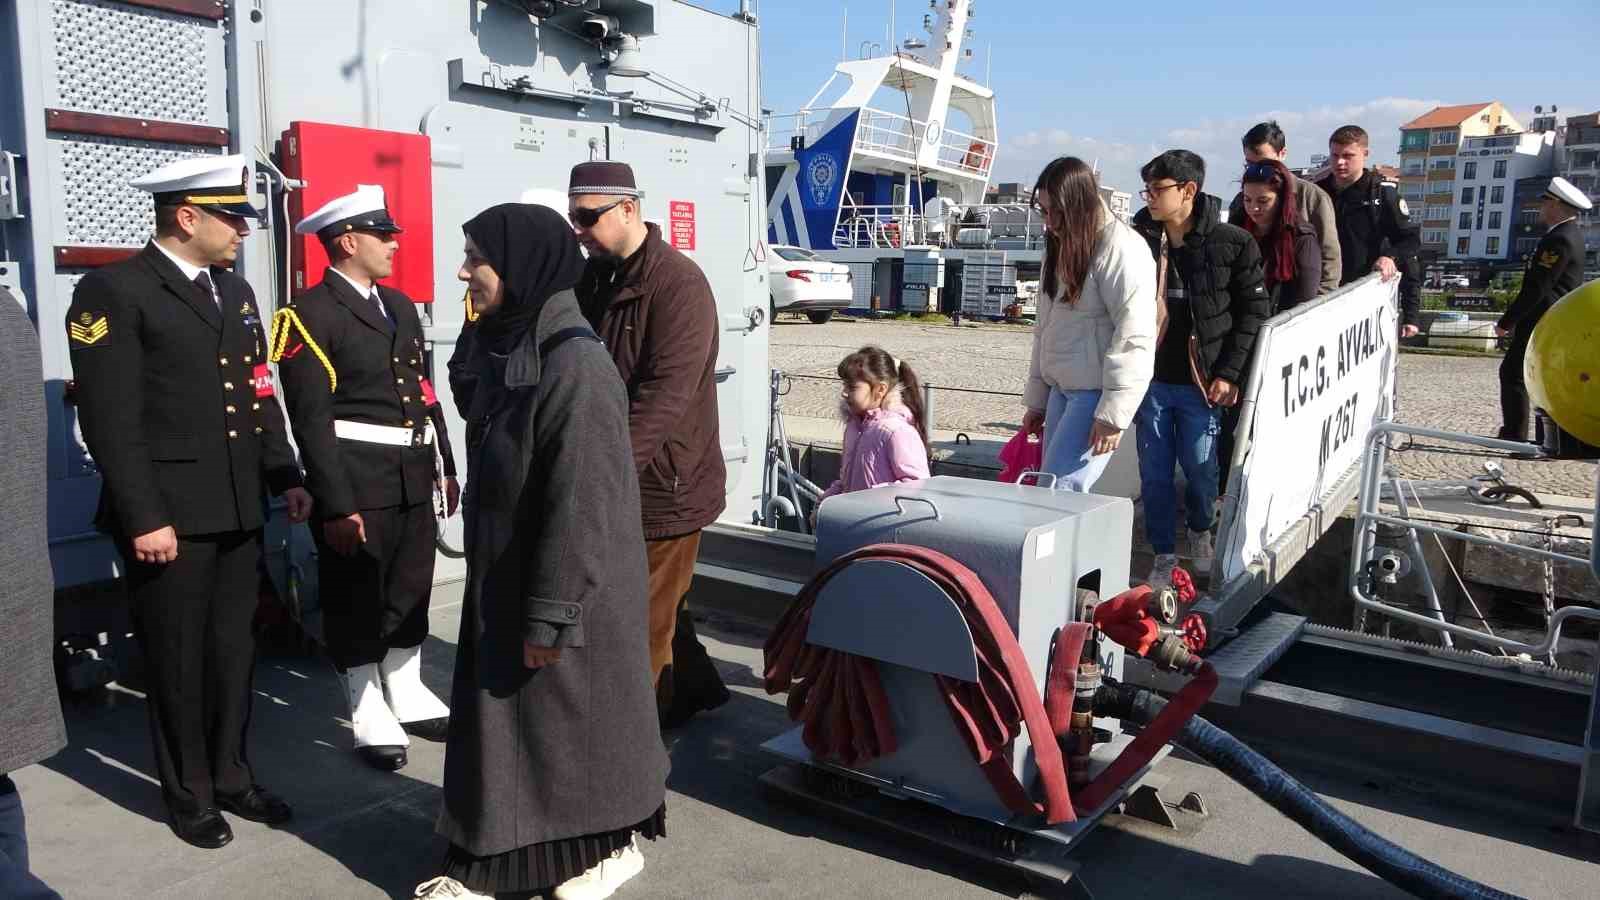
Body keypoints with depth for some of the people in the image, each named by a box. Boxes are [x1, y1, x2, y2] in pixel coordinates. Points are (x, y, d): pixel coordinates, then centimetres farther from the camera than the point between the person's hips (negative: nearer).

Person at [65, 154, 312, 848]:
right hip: (168, 515, -6)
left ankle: (231, 776, 32)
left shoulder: (236, 291, 13)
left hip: (238, 511, 7)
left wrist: (284, 478, 11)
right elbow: (109, 420, -15)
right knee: (177, 661, 8)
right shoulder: (113, 291, -10)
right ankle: (188, 795, 25)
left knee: (232, 652, 16)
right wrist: (144, 518, -17)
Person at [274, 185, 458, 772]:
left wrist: (446, 466, 15)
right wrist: (336, 504, -18)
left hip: (414, 479, 7)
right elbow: (311, 419, -15)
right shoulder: (310, 314, -11)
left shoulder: (400, 305, 14)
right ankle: (369, 714, 20)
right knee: (356, 601, 6)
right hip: (356, 483, -7)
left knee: (410, 591, 16)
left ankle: (407, 695, 32)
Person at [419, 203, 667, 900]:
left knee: (576, 717, 10)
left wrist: (551, 616, -20)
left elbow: (581, 505, -24)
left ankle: (615, 843, 32)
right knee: (502, 717, 16)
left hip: (565, 594, -8)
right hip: (507, 582, 8)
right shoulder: (509, 352, 5)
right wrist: (511, 597, 18)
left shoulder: (574, 365, -24)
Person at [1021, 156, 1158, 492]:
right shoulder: (1061, 248, 15)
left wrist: (1113, 413, -20)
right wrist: (1036, 401, 20)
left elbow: (1134, 338, -19)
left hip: (1097, 393, -9)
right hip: (1061, 390, 9)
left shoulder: (1121, 248, -14)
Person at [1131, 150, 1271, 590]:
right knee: (1154, 473, 6)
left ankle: (1200, 532, 38)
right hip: (1150, 378, 2)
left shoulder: (1232, 243, -6)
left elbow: (1255, 310, -2)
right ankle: (1164, 555, 21)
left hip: (1201, 381, -2)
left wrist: (1230, 373, -8)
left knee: (1201, 469, 9)